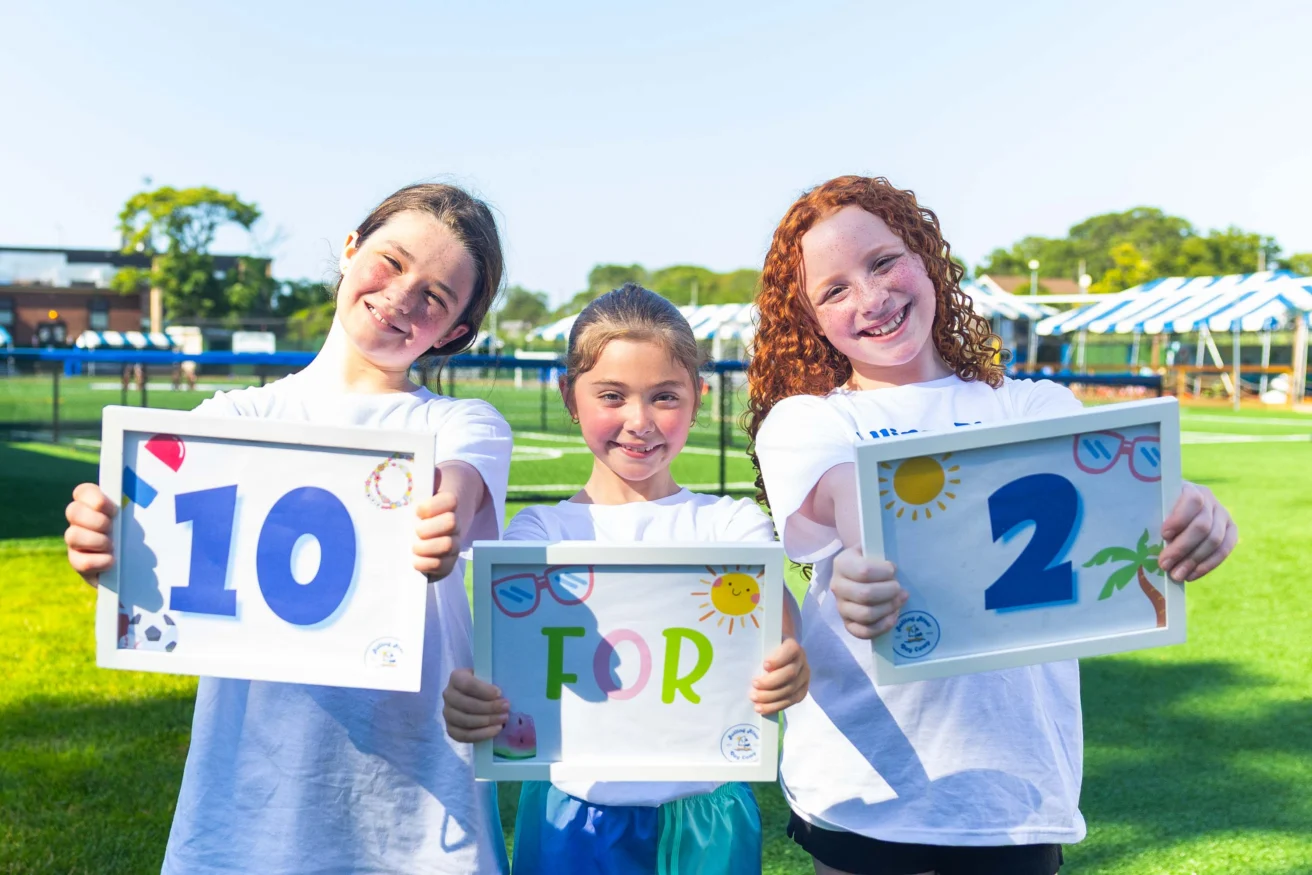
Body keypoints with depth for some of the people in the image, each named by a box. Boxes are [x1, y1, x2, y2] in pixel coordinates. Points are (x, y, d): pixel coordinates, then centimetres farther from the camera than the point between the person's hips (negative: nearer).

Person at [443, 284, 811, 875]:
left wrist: (789, 666, -39)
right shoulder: (539, 531, 0)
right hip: (574, 811, 0)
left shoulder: (732, 524, 0)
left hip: (704, 815, 0)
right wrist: (470, 698, -35)